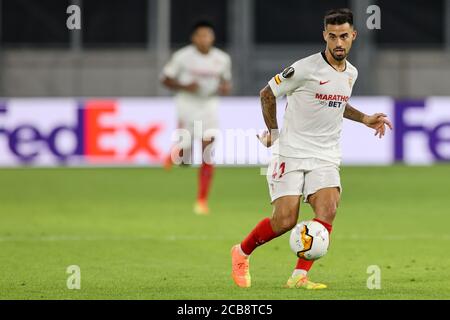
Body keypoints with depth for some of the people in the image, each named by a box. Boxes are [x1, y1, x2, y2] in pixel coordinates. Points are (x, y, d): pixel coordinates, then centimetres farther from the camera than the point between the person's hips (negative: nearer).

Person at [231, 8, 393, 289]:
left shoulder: (351, 73, 9)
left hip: (326, 158, 5)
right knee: (285, 220, -11)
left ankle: (299, 276, -18)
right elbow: (268, 94, 0)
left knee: (328, 210, -20)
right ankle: (241, 253, 16)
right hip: (292, 154, -5)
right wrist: (273, 131, 5)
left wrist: (364, 119, 19)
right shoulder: (305, 69, -13)